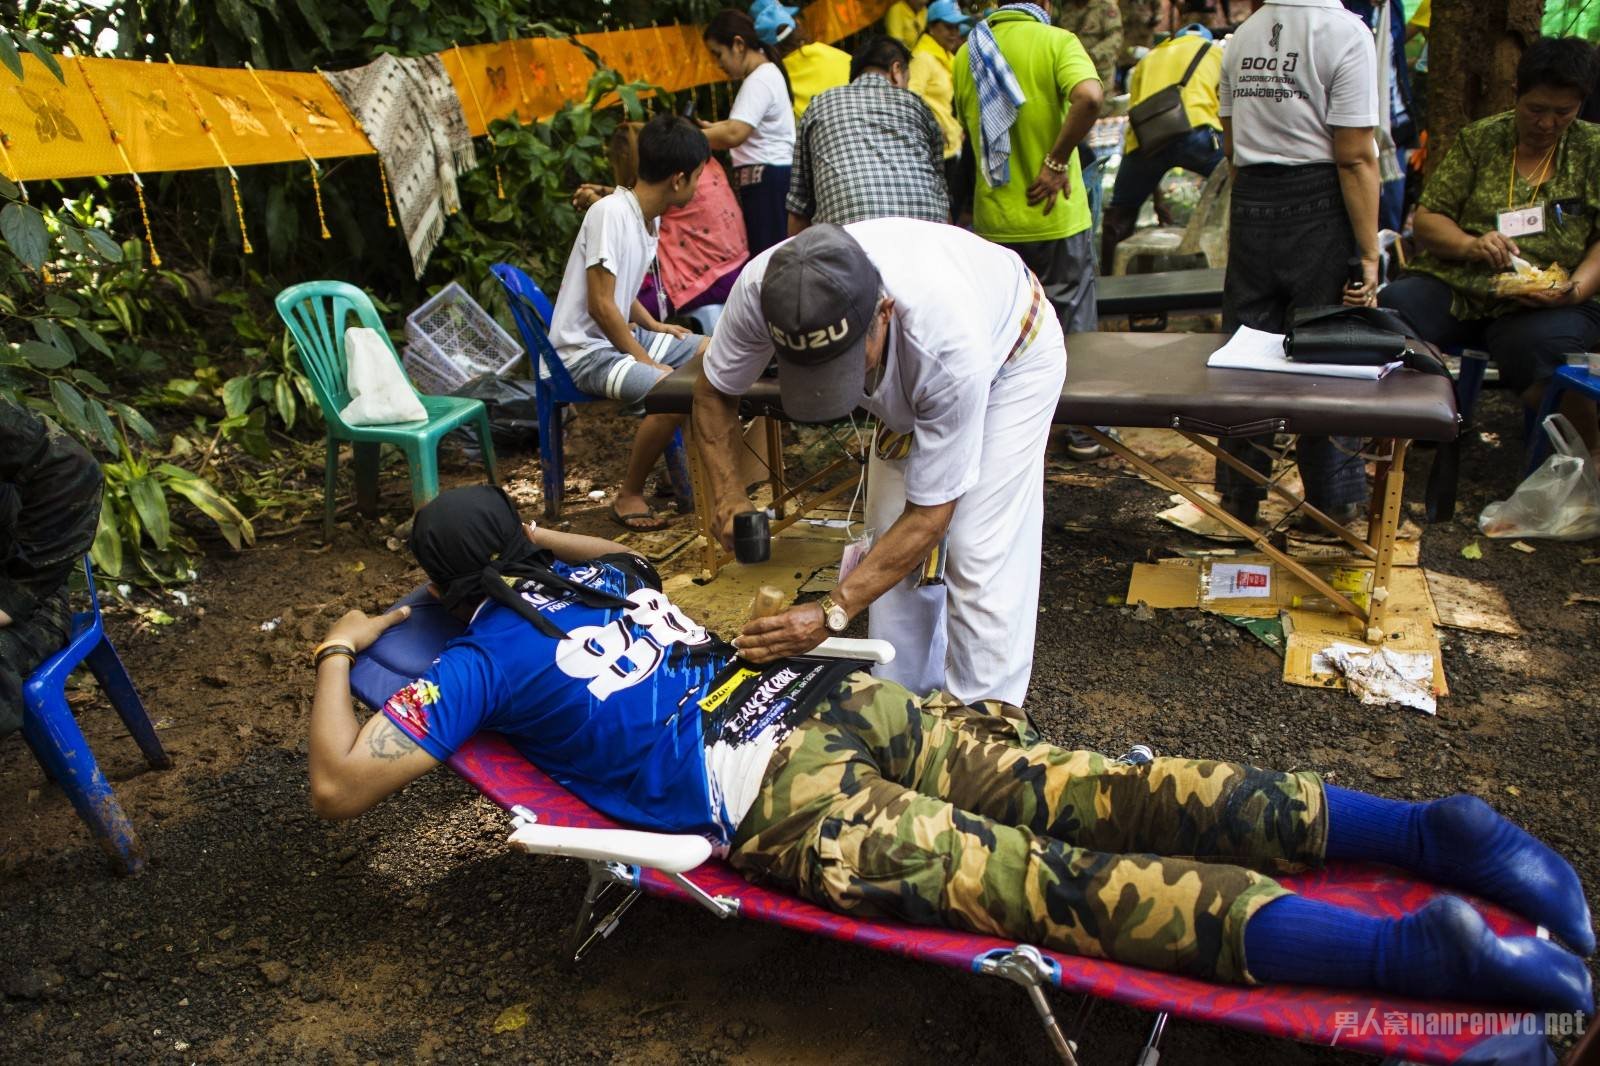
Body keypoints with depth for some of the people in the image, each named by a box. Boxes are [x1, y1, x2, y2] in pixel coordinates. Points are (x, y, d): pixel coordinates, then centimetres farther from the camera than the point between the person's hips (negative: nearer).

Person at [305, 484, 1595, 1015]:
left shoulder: (482, 654, 11)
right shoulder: (598, 573, 27)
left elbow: (341, 783, 9)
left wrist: (341, 657, 26)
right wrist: (535, 530, 60)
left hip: (769, 797, -6)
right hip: (827, 696, 7)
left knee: (1039, 878, -16)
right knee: (1080, 793, -2)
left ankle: (1419, 951, -24)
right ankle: (1425, 827, -8)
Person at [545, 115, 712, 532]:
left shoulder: (649, 217, 7)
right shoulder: (611, 213, -21)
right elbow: (601, 305, -24)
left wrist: (653, 326, 5)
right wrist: (648, 361, -18)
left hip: (625, 335, 10)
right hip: (588, 349, -10)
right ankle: (629, 496, -12)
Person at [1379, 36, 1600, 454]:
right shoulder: (1477, 140, 12)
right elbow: (1427, 219, 7)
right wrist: (1470, 245, -14)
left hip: (1545, 306, -1)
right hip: (1452, 286, 1)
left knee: (1541, 351, -36)